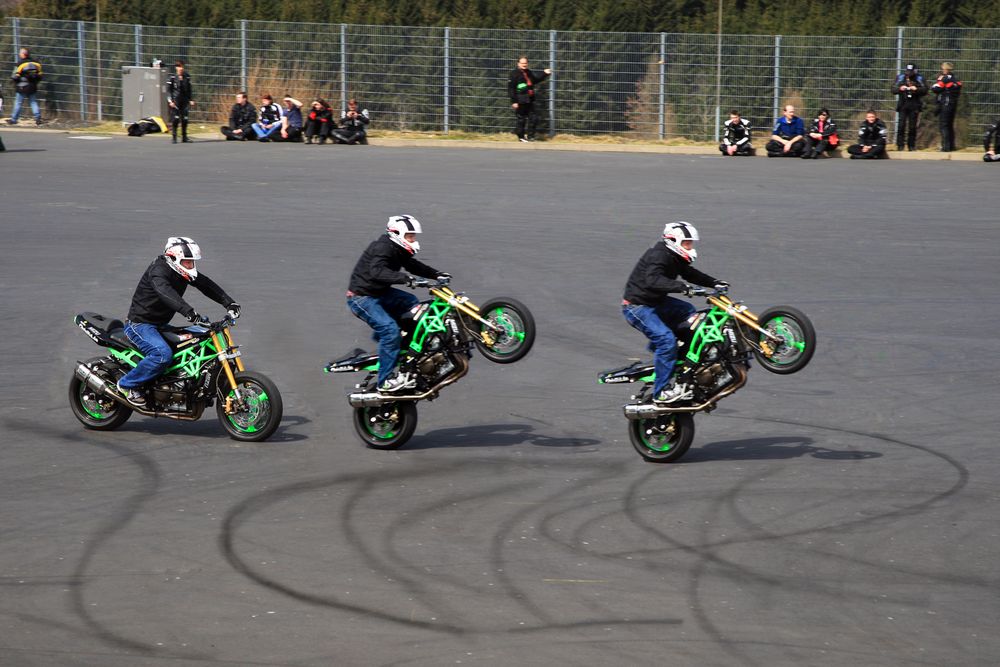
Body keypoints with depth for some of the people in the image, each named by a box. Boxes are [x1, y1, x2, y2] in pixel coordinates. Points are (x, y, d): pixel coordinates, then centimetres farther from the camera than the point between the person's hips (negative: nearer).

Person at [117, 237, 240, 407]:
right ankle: (127, 384, -16)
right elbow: (165, 292, -42)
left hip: (159, 325, 10)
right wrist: (189, 312, -55)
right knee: (163, 354, -31)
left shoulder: (183, 272, 4)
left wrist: (229, 303, -11)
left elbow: (207, 285, 3)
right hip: (140, 324, -10)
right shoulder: (158, 271, -23)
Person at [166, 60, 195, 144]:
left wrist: (191, 100, 10)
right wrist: (170, 101, -11)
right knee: (175, 119, -7)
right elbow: (168, 90, -3)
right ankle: (174, 137, -1)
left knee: (185, 119, 2)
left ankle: (184, 137, 12)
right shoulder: (172, 78, -4)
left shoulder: (187, 77, 7)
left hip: (185, 101, 4)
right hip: (175, 101, -4)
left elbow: (189, 89, 15)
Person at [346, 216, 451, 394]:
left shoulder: (399, 250, 8)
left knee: (412, 302, 15)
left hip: (380, 293, 10)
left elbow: (413, 265, 23)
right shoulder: (382, 248, -23)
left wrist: (436, 274, 10)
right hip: (361, 297, -10)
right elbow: (377, 272, -40)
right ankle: (386, 380, -22)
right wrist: (403, 278, -49)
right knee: (390, 329, -23)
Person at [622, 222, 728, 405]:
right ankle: (662, 391, -21)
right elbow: (653, 280, -40)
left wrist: (714, 283, 10)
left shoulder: (675, 258, 8)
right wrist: (680, 286, -49)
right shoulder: (658, 256, -22)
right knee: (666, 339, -22)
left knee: (688, 311, 17)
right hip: (637, 306, -10)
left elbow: (691, 274, 22)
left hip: (655, 302, 10)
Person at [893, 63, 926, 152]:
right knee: (901, 125, -6)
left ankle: (911, 145, 11)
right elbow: (893, 89, 3)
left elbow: (925, 90, -3)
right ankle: (900, 145, -3)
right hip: (903, 104, 0)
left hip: (914, 106, 0)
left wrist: (916, 89, -19)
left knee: (912, 127, 3)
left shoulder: (919, 78, 2)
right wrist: (900, 88, -17)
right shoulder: (900, 77, 6)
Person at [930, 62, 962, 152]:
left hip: (945, 105, -8)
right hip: (954, 104, 8)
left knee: (943, 125, -7)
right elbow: (959, 91, 17)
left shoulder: (945, 78, -12)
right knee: (950, 125, 17)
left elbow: (935, 89, -14)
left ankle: (946, 146, -13)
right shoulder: (956, 80, 11)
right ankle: (951, 145, 19)